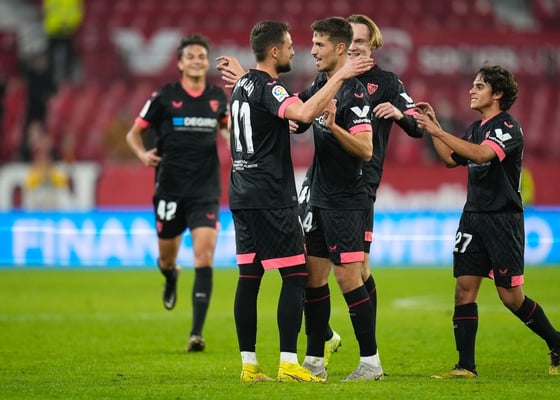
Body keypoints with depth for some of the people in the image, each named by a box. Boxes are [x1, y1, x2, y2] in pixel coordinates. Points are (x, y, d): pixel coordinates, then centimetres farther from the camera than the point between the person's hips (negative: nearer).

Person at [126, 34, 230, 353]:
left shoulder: (218, 97, 5)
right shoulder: (164, 97, -3)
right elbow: (134, 133, 5)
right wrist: (143, 154, -15)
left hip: (206, 191, 1)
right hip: (170, 190, -1)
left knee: (204, 260, -14)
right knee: (167, 259, 11)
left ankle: (197, 333, -14)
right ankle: (171, 276, 52)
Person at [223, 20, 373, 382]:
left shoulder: (243, 84, 14)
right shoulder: (268, 88, -15)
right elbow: (304, 113, -34)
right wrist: (340, 76, -28)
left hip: (243, 196, 9)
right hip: (271, 199, -9)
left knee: (249, 277, 8)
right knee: (296, 275, -5)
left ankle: (249, 364, 8)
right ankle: (289, 364, -10)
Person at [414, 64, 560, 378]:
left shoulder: (508, 127, -12)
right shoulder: (476, 128, 14)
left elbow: (482, 154, -29)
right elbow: (451, 159, 25)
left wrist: (438, 132, -29)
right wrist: (433, 127, 14)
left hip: (503, 219, -7)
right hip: (473, 216, 7)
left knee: (511, 296, -5)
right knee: (464, 288, -2)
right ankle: (466, 366, -1)